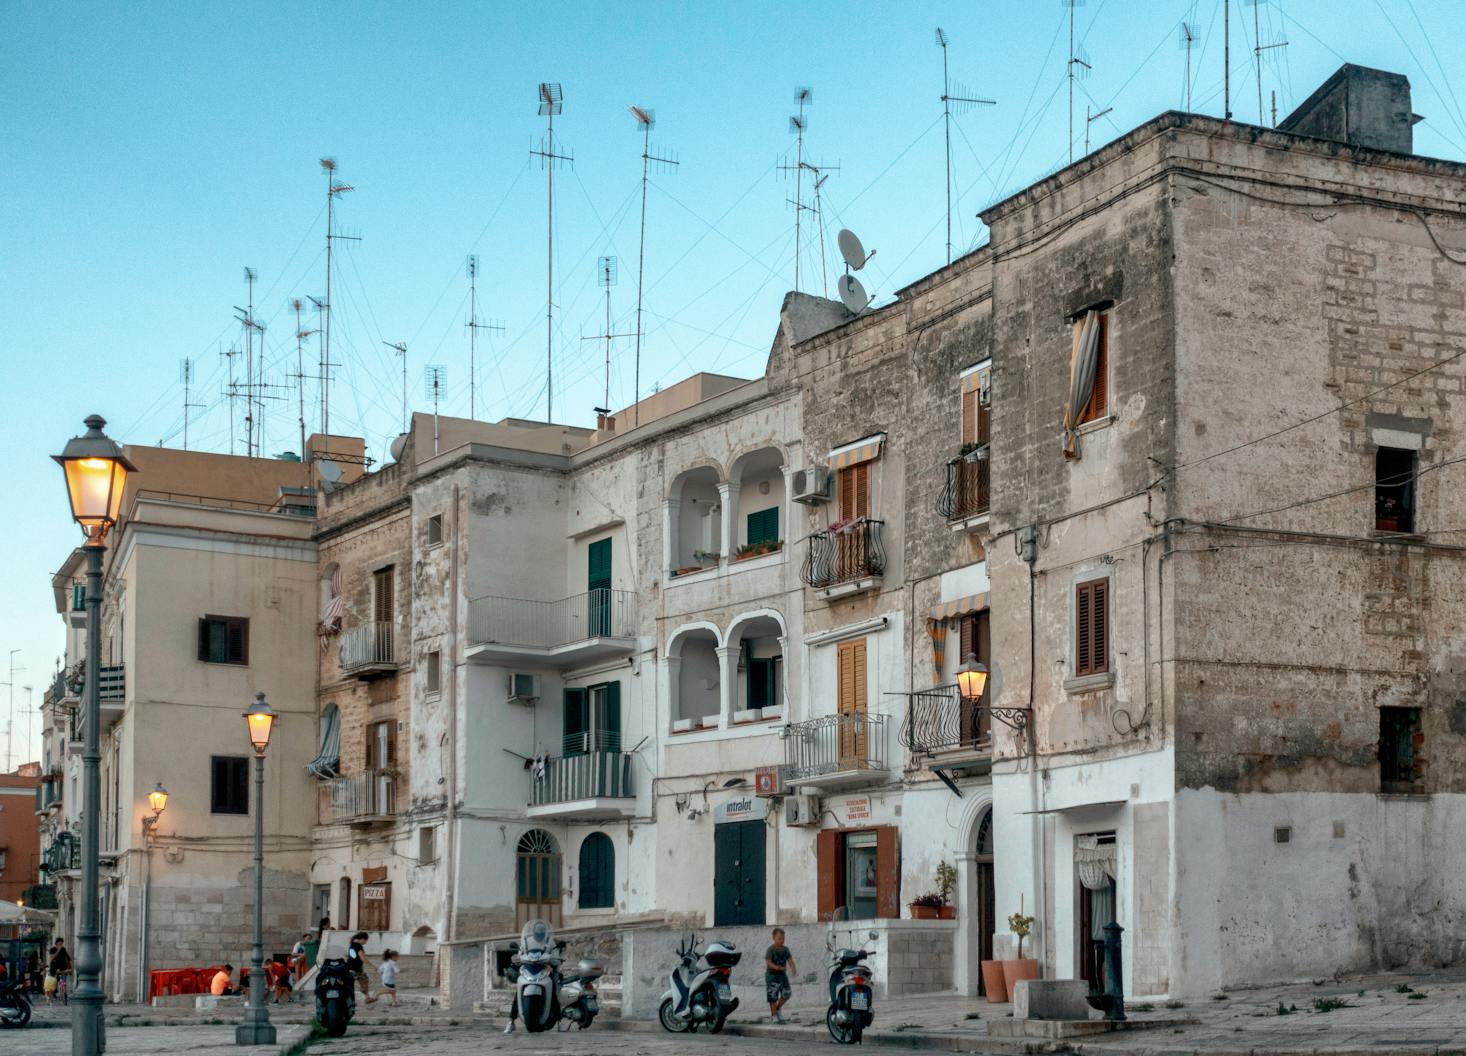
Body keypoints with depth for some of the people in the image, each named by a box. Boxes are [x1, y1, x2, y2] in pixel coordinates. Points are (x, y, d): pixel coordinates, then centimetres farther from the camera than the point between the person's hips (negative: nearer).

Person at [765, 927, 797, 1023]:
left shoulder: (785, 949, 5)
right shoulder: (770, 950, -13)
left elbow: (790, 960, -2)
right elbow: (768, 962, -22)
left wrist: (793, 968, -22)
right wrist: (778, 968, -37)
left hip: (782, 974, 6)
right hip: (772, 975, -6)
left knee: (787, 993, 0)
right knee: (773, 996, -2)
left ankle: (777, 1009, 21)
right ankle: (774, 1016, 7)